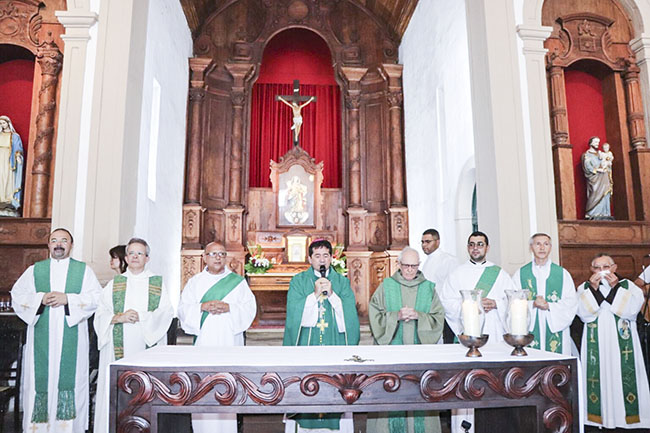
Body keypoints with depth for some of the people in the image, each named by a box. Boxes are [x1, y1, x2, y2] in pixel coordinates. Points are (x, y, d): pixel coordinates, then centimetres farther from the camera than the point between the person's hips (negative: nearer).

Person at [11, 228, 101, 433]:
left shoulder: (84, 270, 8)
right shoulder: (34, 270, 14)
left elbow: (97, 297, -2)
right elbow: (17, 295, 7)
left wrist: (68, 299, -13)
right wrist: (40, 299, -10)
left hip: (71, 340, -1)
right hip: (41, 338, 2)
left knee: (70, 376, -4)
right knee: (40, 377, 0)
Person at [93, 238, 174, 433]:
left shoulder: (158, 283, 9)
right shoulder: (114, 284, 13)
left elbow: (166, 313, -2)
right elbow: (100, 314, 5)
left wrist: (141, 317, -14)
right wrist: (118, 317, -13)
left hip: (147, 346, -1)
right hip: (118, 348, 1)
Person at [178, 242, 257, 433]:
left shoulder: (238, 281, 9)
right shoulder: (194, 282, 13)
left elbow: (250, 307, 1)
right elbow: (183, 309, 5)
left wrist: (228, 307, -14)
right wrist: (202, 306, -12)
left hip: (229, 341, -1)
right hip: (202, 342, 1)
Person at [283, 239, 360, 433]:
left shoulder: (342, 282, 10)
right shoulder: (298, 281, 6)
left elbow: (350, 315, 0)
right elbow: (294, 314, -4)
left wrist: (332, 294, -11)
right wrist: (315, 294, -13)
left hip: (335, 346, 1)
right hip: (306, 345, -1)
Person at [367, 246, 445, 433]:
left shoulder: (428, 288, 8)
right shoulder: (386, 286, 4)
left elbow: (439, 318, 4)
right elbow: (375, 316, -1)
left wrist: (419, 316, -13)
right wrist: (396, 316, -15)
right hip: (391, 347, -1)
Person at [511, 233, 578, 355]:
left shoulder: (562, 273, 8)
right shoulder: (520, 274, 6)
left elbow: (571, 302, 2)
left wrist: (549, 306, -12)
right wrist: (532, 305, -16)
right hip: (530, 332, -1)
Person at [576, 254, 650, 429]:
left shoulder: (627, 286, 5)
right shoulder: (584, 288, 5)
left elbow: (632, 310, -10)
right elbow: (584, 314, -8)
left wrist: (615, 287, -14)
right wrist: (593, 288, -14)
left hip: (622, 343, 0)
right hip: (596, 344, 0)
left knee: (624, 375, -1)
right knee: (598, 377, -1)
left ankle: (627, 415, 12)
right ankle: (599, 416, 8)